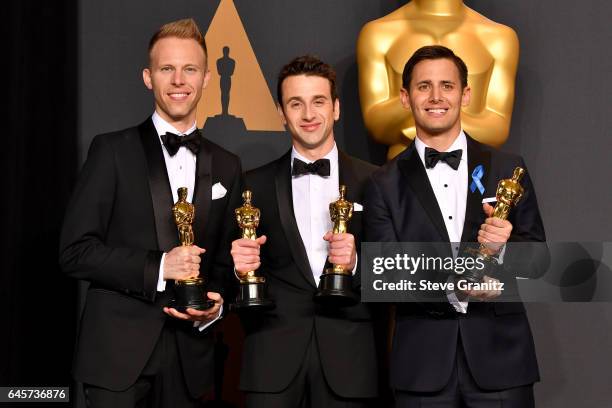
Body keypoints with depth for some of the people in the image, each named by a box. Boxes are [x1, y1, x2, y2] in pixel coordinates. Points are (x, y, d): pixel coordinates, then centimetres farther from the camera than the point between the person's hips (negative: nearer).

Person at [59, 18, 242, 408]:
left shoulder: (226, 166, 9)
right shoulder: (112, 150, -2)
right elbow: (75, 251, -7)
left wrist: (216, 304, -5)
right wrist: (156, 266, -17)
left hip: (190, 354, 4)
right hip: (118, 348, -3)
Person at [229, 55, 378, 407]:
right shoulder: (256, 184, 7)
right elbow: (244, 271, 8)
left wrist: (356, 262, -15)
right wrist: (241, 268, -12)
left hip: (348, 358, 0)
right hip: (273, 358, 1)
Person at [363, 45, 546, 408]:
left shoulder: (507, 169, 6)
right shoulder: (385, 184, 4)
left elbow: (538, 258, 6)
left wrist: (502, 248, -15)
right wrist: (450, 288, -17)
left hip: (500, 354, 1)